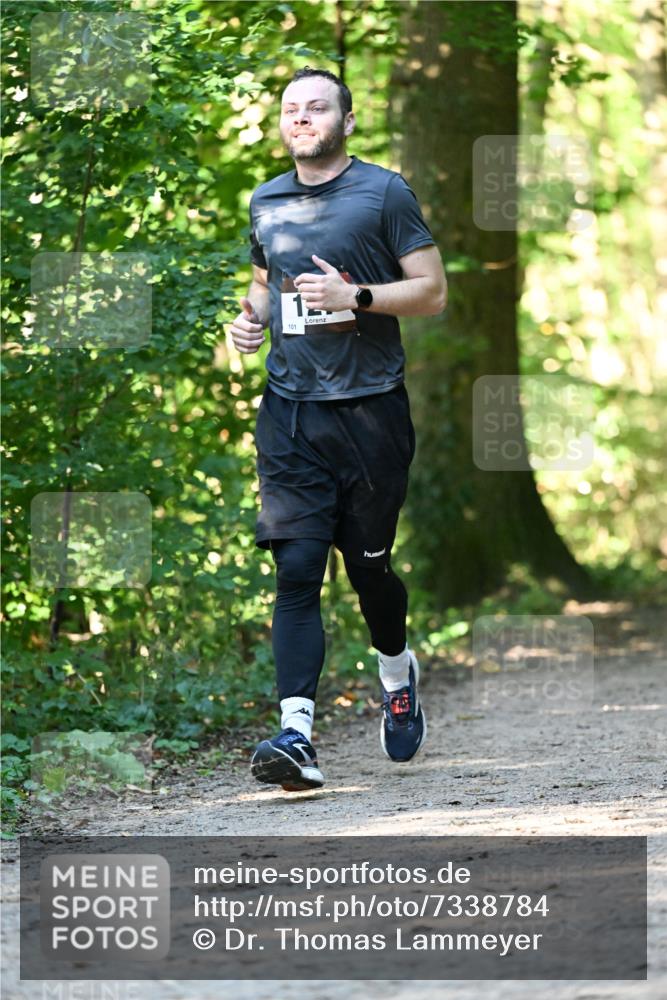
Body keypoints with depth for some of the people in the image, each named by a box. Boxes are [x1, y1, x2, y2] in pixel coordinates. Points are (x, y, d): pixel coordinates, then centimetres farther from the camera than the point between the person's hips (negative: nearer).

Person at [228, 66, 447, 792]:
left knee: (368, 564, 8)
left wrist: (357, 295, -17)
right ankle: (296, 733, -17)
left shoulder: (383, 193, -1)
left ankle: (397, 671, 39)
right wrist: (251, 315, 7)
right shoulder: (266, 203, 12)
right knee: (296, 568, -10)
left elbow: (433, 291, -3)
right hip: (289, 411, 2)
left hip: (370, 407, -2)